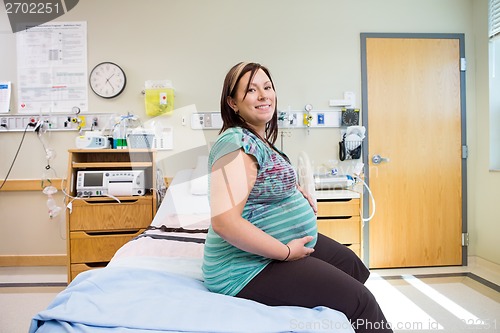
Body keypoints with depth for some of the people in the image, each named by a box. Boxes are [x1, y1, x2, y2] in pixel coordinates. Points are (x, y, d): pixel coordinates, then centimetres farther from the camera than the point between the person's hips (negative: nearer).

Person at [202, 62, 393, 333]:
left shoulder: (258, 139, 8)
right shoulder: (238, 143, -23)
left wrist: (293, 190, 5)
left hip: (287, 243, 11)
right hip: (249, 266, -11)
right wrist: (287, 252, -23)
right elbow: (225, 221, -33)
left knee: (354, 266, 23)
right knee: (359, 300, -12)